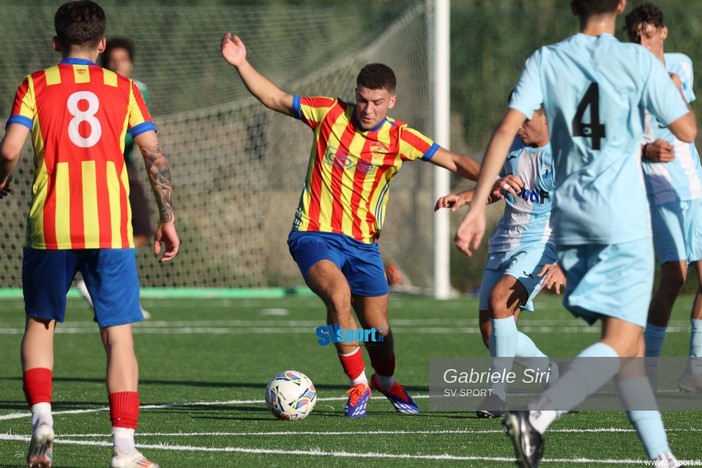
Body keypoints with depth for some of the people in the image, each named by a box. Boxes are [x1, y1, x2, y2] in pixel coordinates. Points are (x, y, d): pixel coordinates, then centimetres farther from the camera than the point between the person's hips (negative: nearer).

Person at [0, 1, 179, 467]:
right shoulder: (123, 88, 9)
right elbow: (156, 156, 2)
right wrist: (168, 220, 8)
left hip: (50, 228, 0)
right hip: (111, 229, 0)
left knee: (40, 323, 19)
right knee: (119, 334, 1)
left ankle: (41, 417, -1)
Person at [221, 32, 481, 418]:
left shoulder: (399, 138, -4)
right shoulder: (331, 114, -6)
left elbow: (454, 162, -5)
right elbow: (276, 99, 0)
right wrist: (241, 65, -11)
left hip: (363, 242, 2)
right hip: (315, 234, -2)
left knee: (378, 328, 8)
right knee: (338, 293, -30)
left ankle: (386, 382, 44)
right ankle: (358, 384, -12)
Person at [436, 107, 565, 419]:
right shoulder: (514, 144, 8)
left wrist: (565, 265, -23)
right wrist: (463, 198, 11)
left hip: (542, 244, -7)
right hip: (505, 242, 7)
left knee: (499, 298, -30)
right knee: (491, 332, 0)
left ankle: (498, 392, -23)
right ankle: (552, 375, 25)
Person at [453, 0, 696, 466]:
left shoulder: (546, 60, 4)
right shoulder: (637, 60, -5)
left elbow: (507, 129, -6)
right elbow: (687, 131, 0)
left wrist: (478, 205, -6)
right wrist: (676, 92, 21)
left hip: (570, 218, 5)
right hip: (624, 218, -5)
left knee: (629, 342, 13)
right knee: (620, 345, -8)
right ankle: (538, 415, -30)